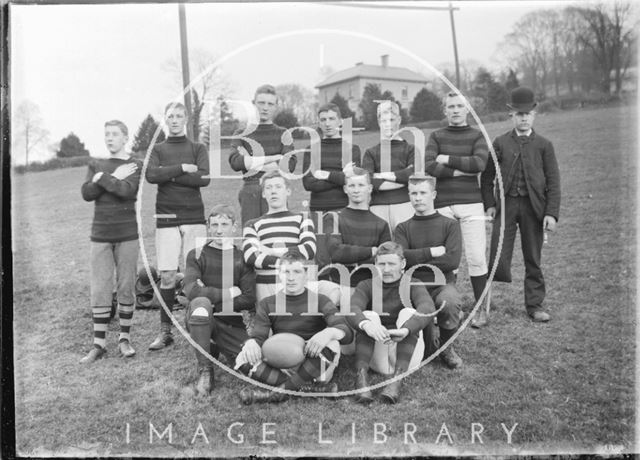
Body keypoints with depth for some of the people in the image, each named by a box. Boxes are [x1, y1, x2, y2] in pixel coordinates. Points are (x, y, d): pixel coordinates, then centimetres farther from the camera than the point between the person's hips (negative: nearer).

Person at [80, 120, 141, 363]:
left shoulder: (135, 165, 2)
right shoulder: (96, 164, 12)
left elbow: (127, 191, -16)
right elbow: (87, 193, -2)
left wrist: (102, 178, -9)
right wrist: (114, 178, -9)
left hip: (127, 233, -2)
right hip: (100, 233, 2)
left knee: (126, 286, 3)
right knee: (100, 288, 1)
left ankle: (125, 338, 15)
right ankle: (99, 344, 8)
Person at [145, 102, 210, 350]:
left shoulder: (198, 148, 11)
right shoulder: (158, 149, 14)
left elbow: (204, 178, -6)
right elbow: (151, 175, -6)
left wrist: (168, 175, -5)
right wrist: (181, 168, -9)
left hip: (194, 216, 0)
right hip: (166, 217, 0)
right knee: (167, 275, -2)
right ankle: (165, 331, 7)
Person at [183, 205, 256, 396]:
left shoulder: (242, 258, 4)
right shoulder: (197, 255, 0)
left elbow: (249, 300, -6)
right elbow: (192, 291, -17)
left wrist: (214, 302, -14)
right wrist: (229, 292, -13)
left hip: (230, 322, 2)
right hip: (199, 319, -2)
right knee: (200, 303, -36)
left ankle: (217, 349, 17)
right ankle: (204, 370, -19)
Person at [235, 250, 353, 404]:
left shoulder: (320, 301, 3)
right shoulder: (267, 304, 10)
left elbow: (347, 332, -11)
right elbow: (258, 335, -2)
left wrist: (328, 332, -35)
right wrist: (251, 342, -28)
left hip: (314, 368, -2)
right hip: (281, 367, 2)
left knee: (331, 345, -31)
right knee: (244, 360, -24)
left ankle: (280, 390, -27)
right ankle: (311, 388, -32)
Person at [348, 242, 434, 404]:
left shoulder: (413, 286, 5)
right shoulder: (367, 286, 7)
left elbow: (428, 309, -18)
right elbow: (351, 309, -15)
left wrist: (406, 330, -41)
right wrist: (366, 325, -40)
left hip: (406, 355, 0)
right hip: (376, 357, 0)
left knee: (408, 312, -21)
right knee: (368, 315, -20)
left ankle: (398, 378, -35)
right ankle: (361, 377, -37)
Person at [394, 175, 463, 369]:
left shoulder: (450, 225, 6)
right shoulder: (403, 228, 12)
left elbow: (452, 260, -9)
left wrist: (416, 259, -6)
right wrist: (433, 252, -8)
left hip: (442, 283, -1)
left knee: (450, 302, -35)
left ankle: (446, 347, -1)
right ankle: (426, 345, 4)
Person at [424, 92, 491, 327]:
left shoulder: (477, 136, 9)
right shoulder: (436, 136, 11)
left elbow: (479, 163, -11)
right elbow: (429, 167, -6)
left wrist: (448, 160, -6)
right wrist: (461, 170, -7)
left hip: (471, 203, -1)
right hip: (443, 204, 1)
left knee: (477, 258, -4)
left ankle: (481, 309, 7)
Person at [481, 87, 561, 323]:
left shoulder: (544, 145, 6)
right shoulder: (500, 142, 7)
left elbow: (553, 182, 3)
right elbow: (487, 176, 8)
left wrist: (551, 213, -6)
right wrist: (489, 204, -3)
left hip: (534, 206, 1)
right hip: (506, 204, 0)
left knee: (533, 259, 9)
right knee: (498, 260, -6)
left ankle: (534, 305, 22)